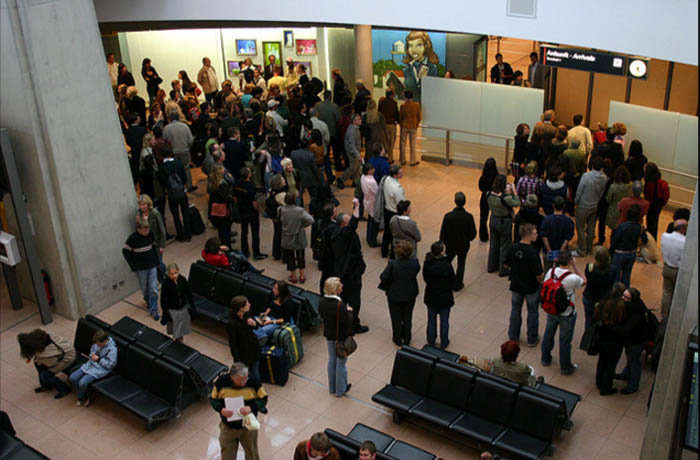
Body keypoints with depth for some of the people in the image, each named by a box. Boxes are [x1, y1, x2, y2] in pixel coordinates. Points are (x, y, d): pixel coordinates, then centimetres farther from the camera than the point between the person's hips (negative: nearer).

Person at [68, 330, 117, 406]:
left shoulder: (112, 349, -22)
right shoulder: (97, 343, -1)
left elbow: (111, 365, -18)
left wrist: (99, 359, -21)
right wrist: (92, 355, 0)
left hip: (100, 369, -8)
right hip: (90, 364, 8)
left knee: (82, 383, -24)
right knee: (72, 378, -5)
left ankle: (81, 398, 9)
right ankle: (85, 397, 12)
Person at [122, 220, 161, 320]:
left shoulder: (150, 234, -6)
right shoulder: (133, 238, -17)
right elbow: (125, 252, -9)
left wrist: (157, 261, 9)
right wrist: (133, 266, -10)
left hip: (152, 266, 2)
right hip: (141, 268, -2)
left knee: (153, 289, -2)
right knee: (144, 288, 15)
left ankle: (153, 310, 6)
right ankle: (147, 300, 45)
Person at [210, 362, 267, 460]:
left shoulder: (253, 381, -21)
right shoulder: (222, 381, -20)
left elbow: (263, 398, -12)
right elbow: (213, 399, -6)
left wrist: (251, 408, -29)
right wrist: (221, 409, -26)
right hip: (228, 427, 0)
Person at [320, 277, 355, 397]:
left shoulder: (322, 302, -9)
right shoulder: (340, 305, -31)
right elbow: (348, 322, -26)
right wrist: (350, 311, -9)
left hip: (329, 335, 7)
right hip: (341, 337, -7)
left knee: (332, 360, 22)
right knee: (341, 362, 11)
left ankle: (332, 387, 37)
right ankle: (340, 390, 26)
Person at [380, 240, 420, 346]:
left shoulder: (392, 264, -30)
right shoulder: (414, 262, -21)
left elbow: (383, 277, -19)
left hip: (394, 295, -3)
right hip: (410, 294, 3)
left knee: (396, 318, 20)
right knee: (407, 317, 23)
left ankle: (398, 339, 36)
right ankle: (407, 340, 38)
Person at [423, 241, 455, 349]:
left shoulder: (427, 264, -17)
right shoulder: (447, 265, -26)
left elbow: (425, 278, -4)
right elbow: (453, 281, -13)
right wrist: (447, 289, 7)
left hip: (431, 297, 3)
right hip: (445, 297, -3)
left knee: (431, 320, 20)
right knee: (444, 321, 16)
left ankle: (431, 342, 34)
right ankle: (444, 343, 31)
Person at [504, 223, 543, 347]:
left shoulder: (513, 248, -13)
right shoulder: (533, 253, -28)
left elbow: (507, 265, 2)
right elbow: (538, 275, -22)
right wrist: (541, 282, -2)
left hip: (516, 286, 4)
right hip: (531, 288, -4)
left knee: (515, 311, 20)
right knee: (532, 313, 15)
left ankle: (513, 337, 32)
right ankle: (532, 339, 28)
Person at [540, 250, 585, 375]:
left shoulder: (551, 272, -16)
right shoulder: (572, 278, -29)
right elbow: (583, 282, -6)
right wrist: (574, 266, -8)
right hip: (567, 314, -5)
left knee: (548, 334, 25)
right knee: (565, 340, 12)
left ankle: (545, 359, 45)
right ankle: (565, 367, 30)